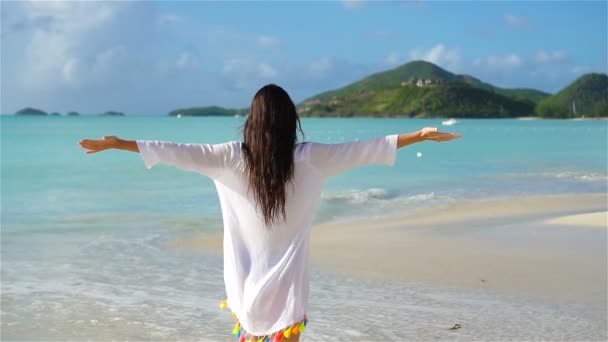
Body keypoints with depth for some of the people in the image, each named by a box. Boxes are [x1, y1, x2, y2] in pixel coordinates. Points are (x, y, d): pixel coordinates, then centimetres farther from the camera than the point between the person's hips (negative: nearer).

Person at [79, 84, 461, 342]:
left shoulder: (234, 157, -8)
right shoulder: (307, 158, -9)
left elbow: (182, 152, -8)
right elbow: (361, 150, -6)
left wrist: (118, 143, -2)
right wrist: (420, 136, 0)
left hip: (248, 275, 2)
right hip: (286, 278, -2)